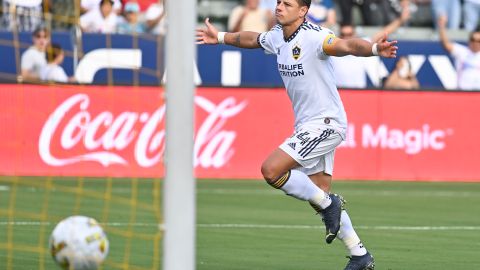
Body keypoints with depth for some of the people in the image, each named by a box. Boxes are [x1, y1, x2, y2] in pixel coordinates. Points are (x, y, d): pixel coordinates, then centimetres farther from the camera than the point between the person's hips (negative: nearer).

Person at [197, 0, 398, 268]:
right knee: (320, 197, 11)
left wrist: (374, 48, -56)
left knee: (271, 170, -19)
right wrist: (220, 37, 43)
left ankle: (328, 204, -2)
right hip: (307, 126, 9)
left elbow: (347, 45, -37)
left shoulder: (313, 36, -20)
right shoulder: (277, 37, 6)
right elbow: (253, 38, 29)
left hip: (326, 123, -9)